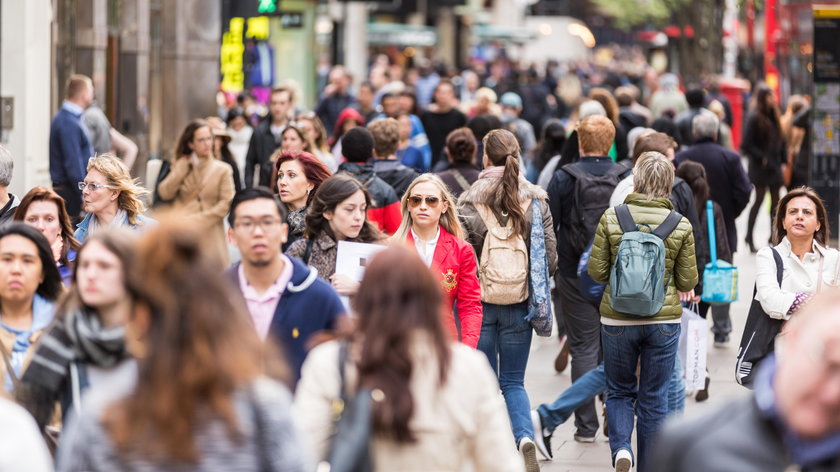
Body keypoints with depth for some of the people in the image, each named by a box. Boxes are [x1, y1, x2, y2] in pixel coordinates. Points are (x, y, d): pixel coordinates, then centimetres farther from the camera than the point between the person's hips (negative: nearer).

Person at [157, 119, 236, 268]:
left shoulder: (222, 170, 5)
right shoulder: (181, 167, 13)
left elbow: (227, 203, -3)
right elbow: (165, 193, 2)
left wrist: (199, 221, -8)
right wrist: (182, 167, -3)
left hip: (210, 235, -1)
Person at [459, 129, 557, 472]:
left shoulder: (471, 201, -9)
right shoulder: (536, 199, -2)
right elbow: (550, 255, 0)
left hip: (480, 299, -2)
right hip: (520, 303, 2)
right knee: (513, 381, 11)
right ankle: (524, 436, -13)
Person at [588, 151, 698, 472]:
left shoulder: (610, 219, -7)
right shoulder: (681, 225, -6)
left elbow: (596, 271, -5)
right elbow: (687, 281, -2)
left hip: (617, 319, 0)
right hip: (664, 319, 0)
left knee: (620, 390, 17)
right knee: (654, 398, 11)